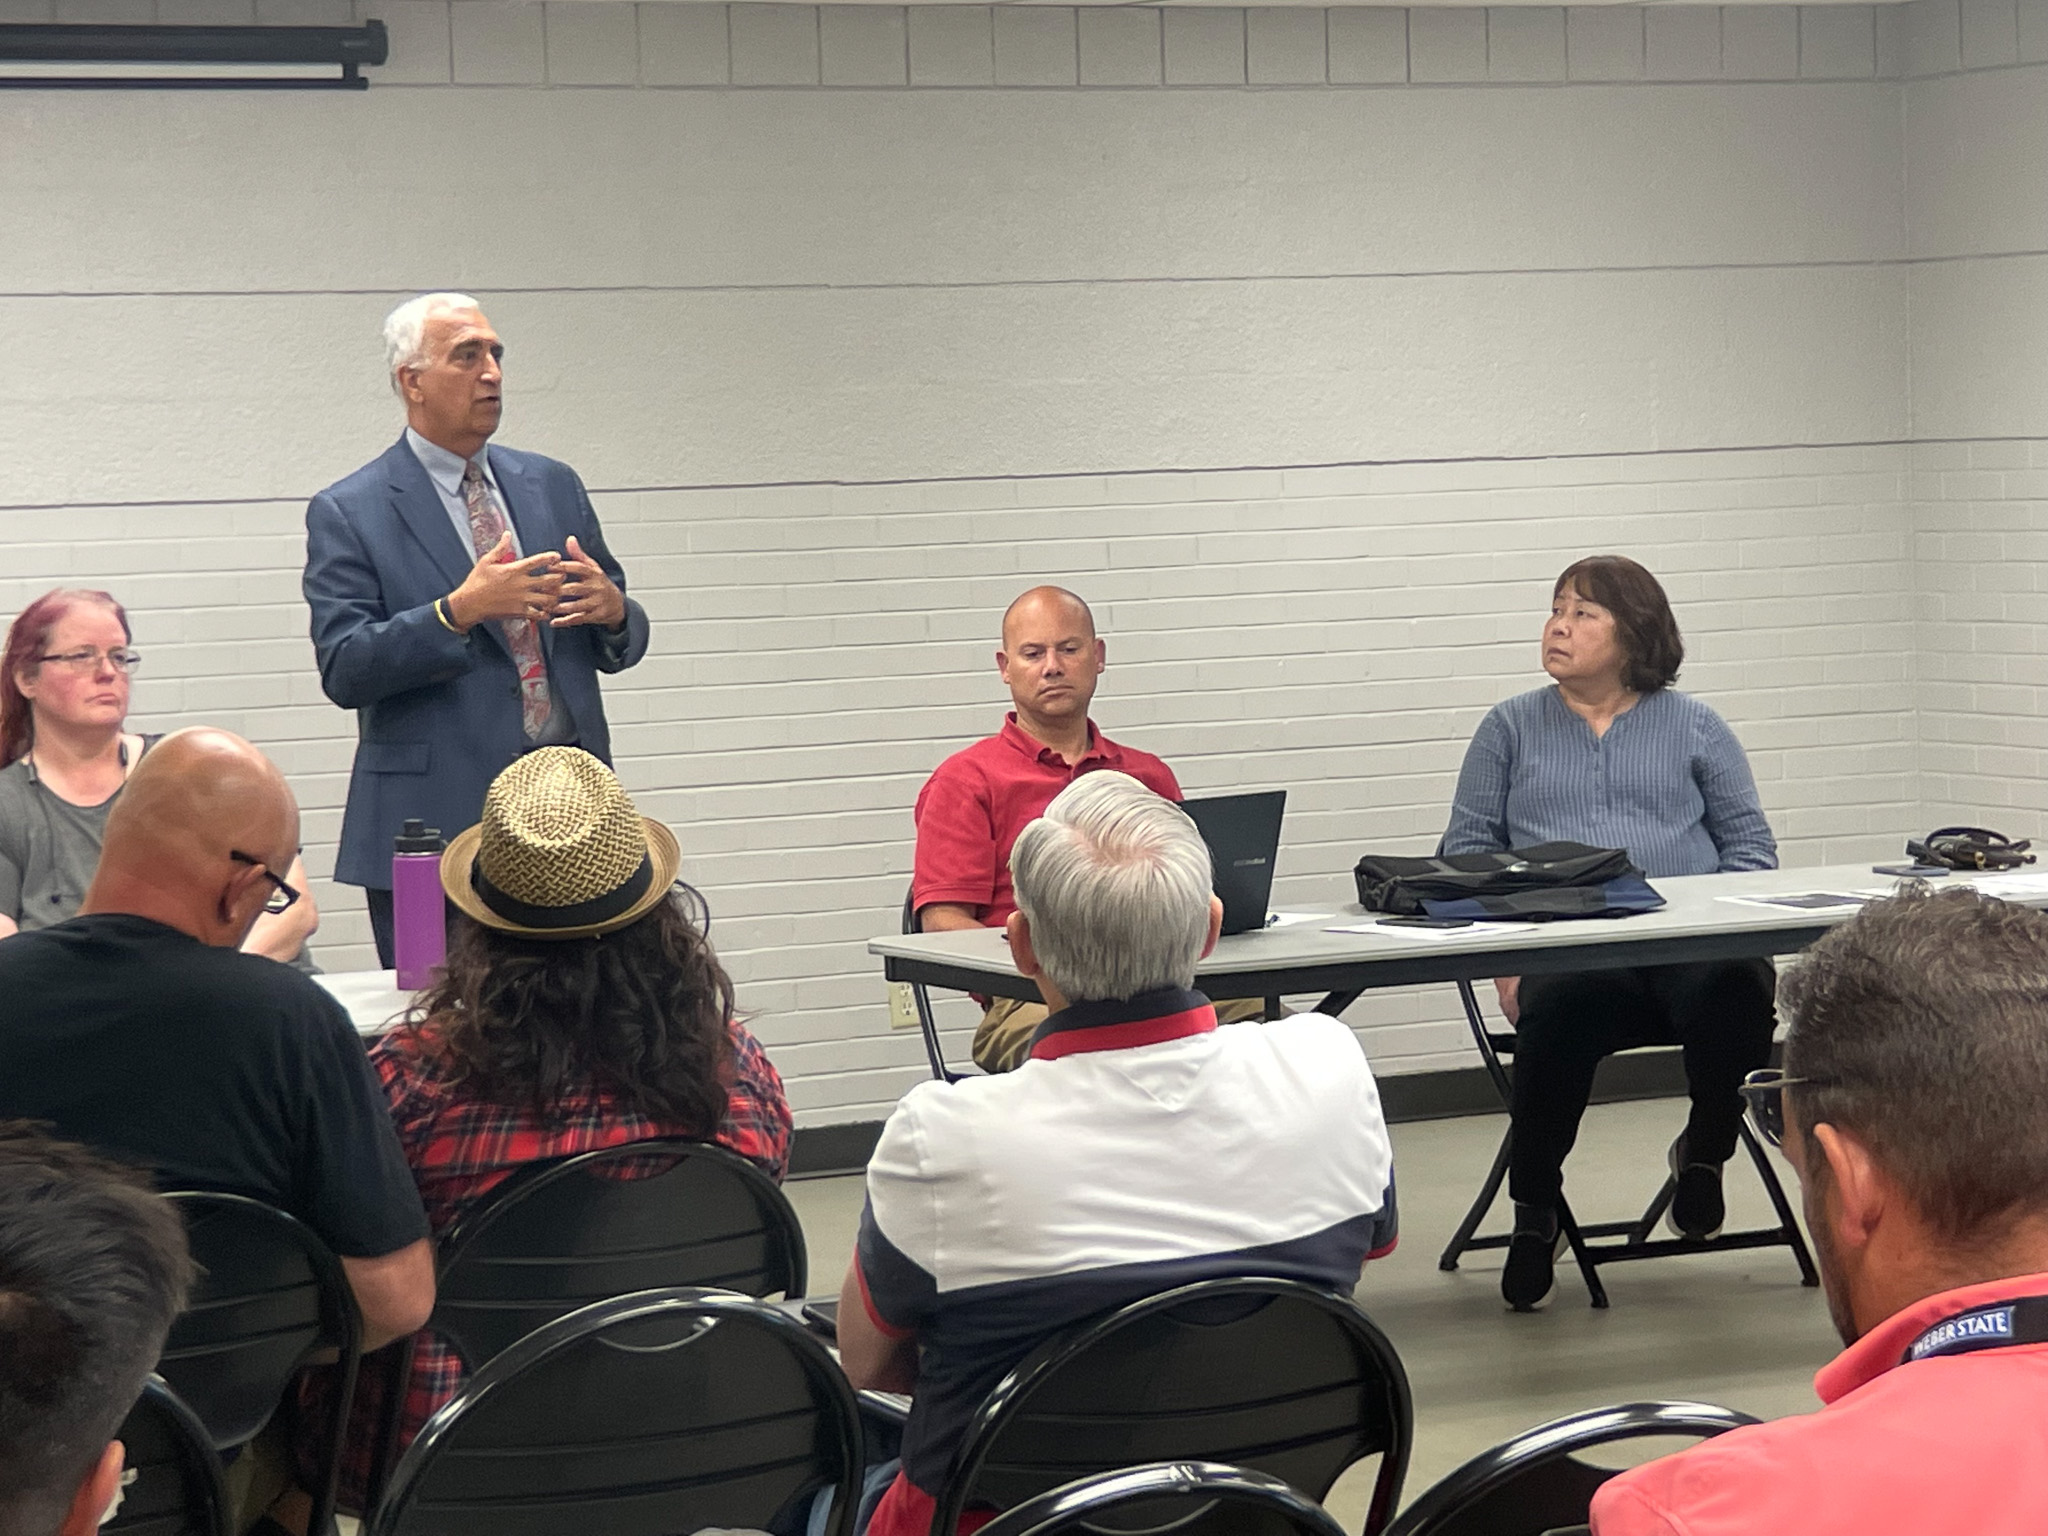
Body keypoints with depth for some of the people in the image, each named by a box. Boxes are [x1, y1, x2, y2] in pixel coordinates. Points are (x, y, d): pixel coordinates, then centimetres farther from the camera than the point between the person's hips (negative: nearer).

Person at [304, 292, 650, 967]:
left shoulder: (552, 486, 15)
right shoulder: (348, 513, 0)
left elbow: (618, 648, 18)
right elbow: (343, 671, -10)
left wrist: (613, 610, -6)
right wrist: (458, 611, -21)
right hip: (436, 816, -4)